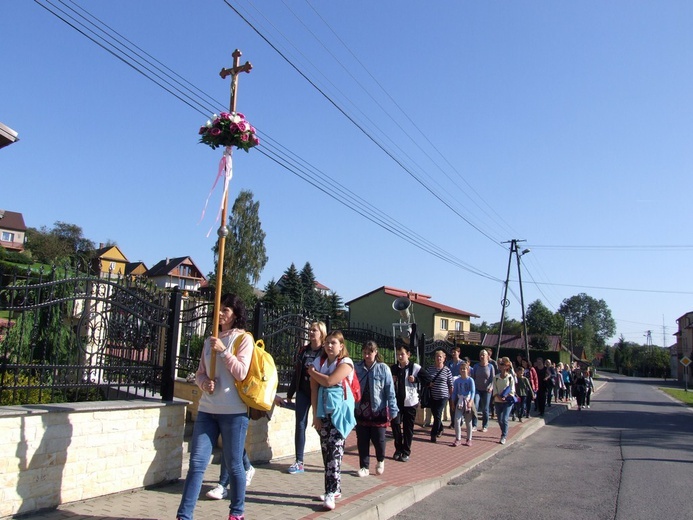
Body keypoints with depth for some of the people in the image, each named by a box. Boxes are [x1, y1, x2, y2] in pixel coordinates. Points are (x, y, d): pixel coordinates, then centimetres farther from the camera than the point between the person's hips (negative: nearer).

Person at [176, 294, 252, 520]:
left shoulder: (244, 338, -3)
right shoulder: (210, 340, 14)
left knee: (234, 464, 6)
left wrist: (223, 351, -16)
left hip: (233, 411, -5)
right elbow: (199, 372, 15)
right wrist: (204, 382, -7)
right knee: (197, 463, 3)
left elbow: (241, 373, -12)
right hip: (207, 409, 5)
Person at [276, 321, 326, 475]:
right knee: (300, 425, 2)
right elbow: (296, 373, 11)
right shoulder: (303, 350, 8)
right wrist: (289, 396, 12)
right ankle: (299, 462, 8)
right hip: (303, 392, 4)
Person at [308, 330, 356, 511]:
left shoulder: (345, 363, -6)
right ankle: (335, 489, 19)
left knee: (335, 450, -10)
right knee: (326, 450, 7)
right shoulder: (319, 361, 8)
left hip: (339, 411, -5)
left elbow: (329, 381, -19)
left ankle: (331, 493, -10)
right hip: (323, 411, 5)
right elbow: (314, 389, 3)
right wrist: (315, 414, -3)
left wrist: (312, 372, -3)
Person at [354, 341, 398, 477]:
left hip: (378, 411, -2)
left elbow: (390, 391, -8)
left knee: (378, 439, 5)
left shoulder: (383, 369, -8)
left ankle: (380, 461, 35)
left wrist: (393, 410, -10)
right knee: (362, 440, 8)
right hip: (361, 411, 2)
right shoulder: (357, 368, -3)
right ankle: (364, 467, 24)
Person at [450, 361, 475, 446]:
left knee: (468, 422, 9)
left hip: (468, 402, -2)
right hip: (459, 401, 2)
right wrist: (453, 402, 2)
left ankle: (469, 439, 22)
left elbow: (473, 392, -13)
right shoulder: (457, 380, 3)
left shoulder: (470, 380, -6)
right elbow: (454, 392, 8)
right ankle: (458, 439, 1)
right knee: (457, 420, -8)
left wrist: (470, 401, -25)